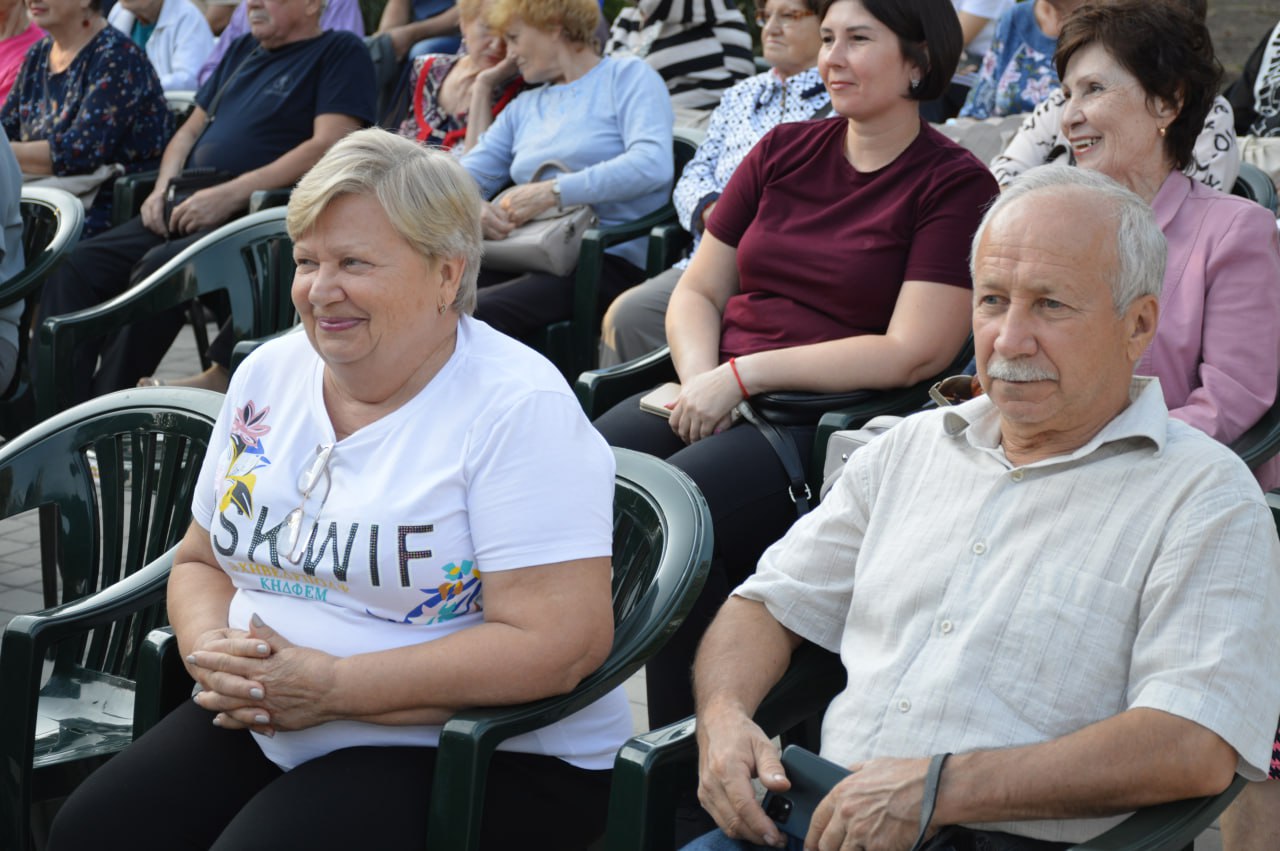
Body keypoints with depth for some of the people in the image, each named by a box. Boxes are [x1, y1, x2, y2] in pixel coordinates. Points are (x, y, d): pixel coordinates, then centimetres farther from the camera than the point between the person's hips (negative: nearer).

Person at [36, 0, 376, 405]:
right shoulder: (242, 50, 25)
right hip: (187, 213, 8)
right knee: (74, 267, -13)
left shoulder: (340, 53, 2)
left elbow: (329, 146, -13)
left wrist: (230, 195, -18)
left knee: (158, 268, -33)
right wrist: (163, 188, 7)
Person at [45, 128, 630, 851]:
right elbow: (201, 561, 19)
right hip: (255, 725, 6)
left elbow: (560, 642, -21)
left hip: (484, 758, -6)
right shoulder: (270, 373, 10)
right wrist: (213, 650, -6)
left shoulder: (518, 408, -13)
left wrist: (332, 687, -21)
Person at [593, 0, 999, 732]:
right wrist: (702, 379, -5)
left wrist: (742, 376, -13)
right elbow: (698, 289, 18)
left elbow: (913, 353, -11)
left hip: (828, 420, -6)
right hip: (717, 395, 6)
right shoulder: (783, 152, 17)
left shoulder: (956, 184, -1)